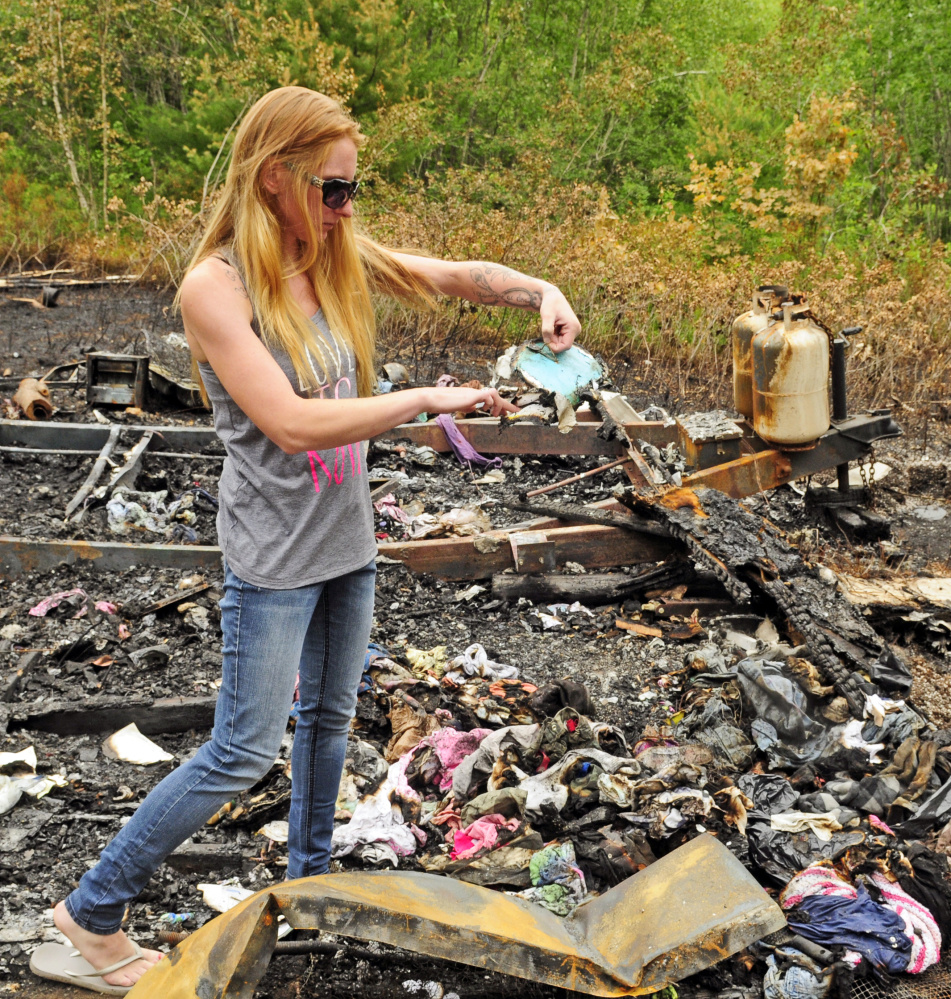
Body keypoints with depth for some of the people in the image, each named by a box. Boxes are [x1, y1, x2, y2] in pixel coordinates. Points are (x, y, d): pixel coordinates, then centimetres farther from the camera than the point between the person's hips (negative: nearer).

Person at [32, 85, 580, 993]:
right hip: (273, 557, -7)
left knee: (329, 717, 20)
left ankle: (307, 880, 40)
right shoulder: (216, 286, -19)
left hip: (348, 541, 7)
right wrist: (428, 399, -26)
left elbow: (458, 276, 6)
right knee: (242, 753, -3)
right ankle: (92, 910, 13)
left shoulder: (338, 258, 2)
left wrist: (541, 292, -14)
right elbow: (290, 422, -27)